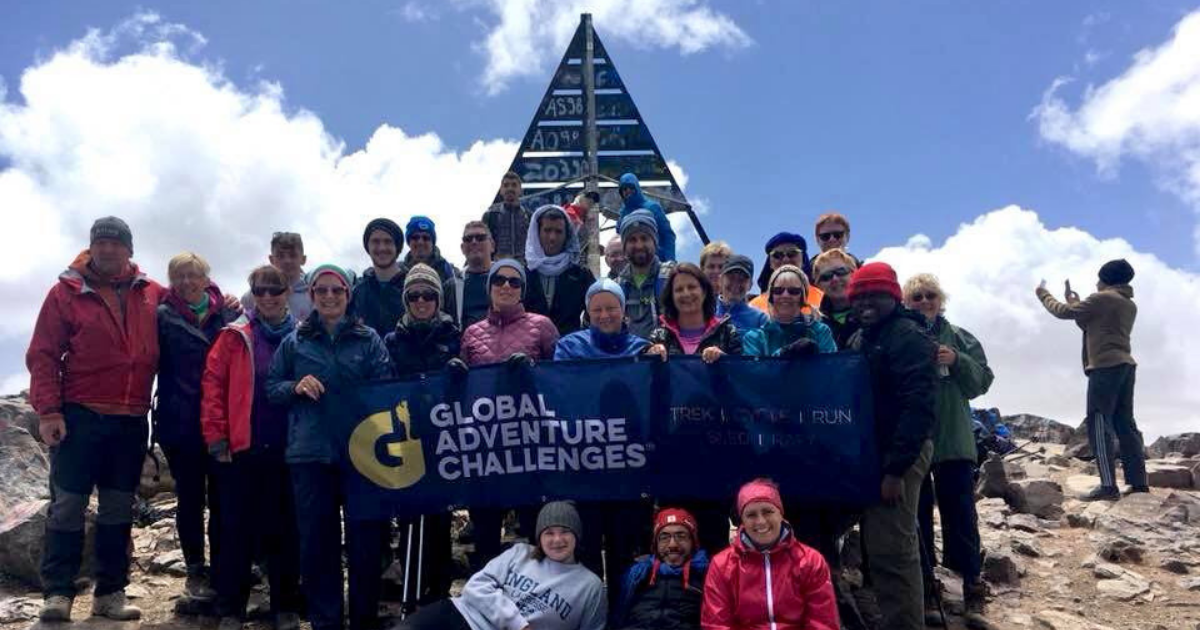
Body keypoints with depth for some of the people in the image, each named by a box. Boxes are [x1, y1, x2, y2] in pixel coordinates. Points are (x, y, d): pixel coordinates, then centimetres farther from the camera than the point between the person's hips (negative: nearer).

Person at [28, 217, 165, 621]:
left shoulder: (152, 294, 6)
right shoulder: (66, 292, -1)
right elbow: (42, 355, -4)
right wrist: (48, 410, -11)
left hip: (132, 422, 3)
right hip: (79, 418, -3)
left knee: (118, 510, 9)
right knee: (67, 506, 0)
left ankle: (110, 593, 18)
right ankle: (58, 593, 9)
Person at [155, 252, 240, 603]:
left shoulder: (227, 313, 6)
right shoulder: (164, 317, 2)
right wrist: (158, 419, -4)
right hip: (181, 423, -1)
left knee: (221, 497, 5)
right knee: (190, 498, 8)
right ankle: (195, 571, 19)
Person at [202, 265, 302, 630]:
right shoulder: (235, 337, 2)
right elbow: (213, 383, -2)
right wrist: (216, 436, -8)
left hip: (287, 449, 1)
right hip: (241, 448, -1)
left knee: (284, 528, 9)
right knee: (237, 529, 6)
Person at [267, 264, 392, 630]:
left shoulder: (369, 340, 5)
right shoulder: (294, 342, 10)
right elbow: (271, 389, 11)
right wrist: (296, 387, -10)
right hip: (310, 454, 1)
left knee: (365, 538, 3)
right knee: (316, 541, 6)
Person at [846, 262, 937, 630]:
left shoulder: (908, 335, -12)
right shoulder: (860, 339, 17)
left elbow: (917, 406, -20)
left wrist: (896, 467, -24)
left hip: (898, 454, -9)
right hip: (872, 451, 9)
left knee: (891, 550, -8)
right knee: (878, 546, 16)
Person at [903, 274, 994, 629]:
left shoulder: (959, 338, 7)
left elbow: (982, 380, 3)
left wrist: (957, 362, -12)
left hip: (954, 441, 1)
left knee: (961, 516, 5)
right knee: (918, 518, 8)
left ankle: (974, 593, 14)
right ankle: (927, 592, 19)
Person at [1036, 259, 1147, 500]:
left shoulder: (1102, 299, -5)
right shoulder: (1130, 305, 21)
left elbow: (1063, 312, -3)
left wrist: (1043, 294, 12)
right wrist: (1077, 303, 26)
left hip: (1106, 367, -9)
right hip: (1125, 366, 9)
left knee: (1098, 426, -9)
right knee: (1125, 425, 9)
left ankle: (1108, 486, -15)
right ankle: (1138, 482, 6)